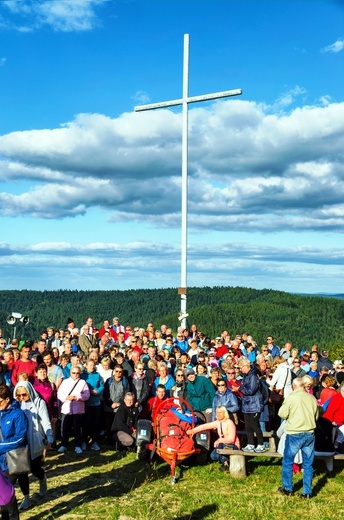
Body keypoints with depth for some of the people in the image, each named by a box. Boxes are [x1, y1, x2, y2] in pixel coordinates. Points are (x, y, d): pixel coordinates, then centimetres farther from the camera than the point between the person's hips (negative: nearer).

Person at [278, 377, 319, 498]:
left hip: (294, 434, -4)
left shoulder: (290, 398, -12)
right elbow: (316, 416, 10)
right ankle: (307, 492, 14)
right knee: (308, 464, 11)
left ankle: (287, 489, 19)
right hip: (309, 434, 4)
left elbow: (282, 414, -10)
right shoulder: (312, 398, 0)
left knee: (287, 462, 12)